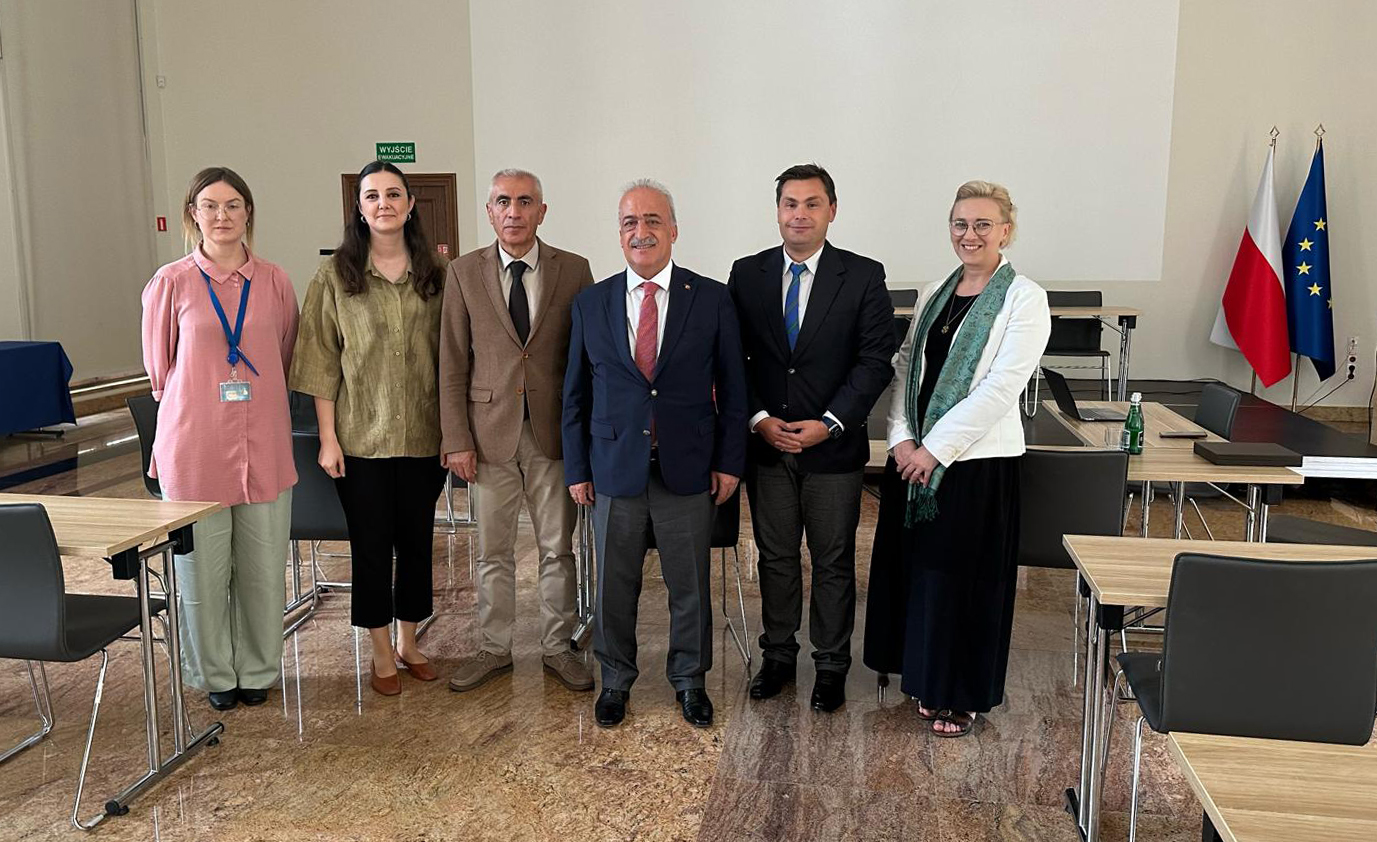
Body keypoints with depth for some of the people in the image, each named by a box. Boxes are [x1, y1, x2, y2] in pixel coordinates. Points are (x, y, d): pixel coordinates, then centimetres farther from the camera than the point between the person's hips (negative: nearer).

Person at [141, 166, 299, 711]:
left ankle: (256, 670, 27)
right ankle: (215, 675, 27)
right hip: (195, 448, -1)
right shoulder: (171, 283, -1)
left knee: (264, 568, 8)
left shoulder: (274, 283, 4)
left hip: (264, 446, 2)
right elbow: (159, 368, 9)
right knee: (202, 569, 7)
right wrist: (195, 409, 12)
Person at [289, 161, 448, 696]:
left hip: (422, 435, 2)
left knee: (417, 541, 11)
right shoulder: (335, 275, -1)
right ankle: (382, 654, 21)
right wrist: (328, 437, -6)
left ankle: (408, 642, 28)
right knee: (371, 545, 6)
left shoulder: (435, 273, 4)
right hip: (362, 436, -2)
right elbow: (322, 361, -2)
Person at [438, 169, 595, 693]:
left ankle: (558, 647, 25)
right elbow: (452, 363, 1)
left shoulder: (574, 271, 1)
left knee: (558, 548, 10)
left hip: (555, 432, 0)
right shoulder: (464, 273, 2)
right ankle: (494, 648, 27)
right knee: (492, 551, 11)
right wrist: (457, 439, -4)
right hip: (490, 431, 0)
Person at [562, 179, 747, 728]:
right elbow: (575, 394, 6)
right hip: (614, 470, 1)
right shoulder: (591, 304, 3)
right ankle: (615, 680, 32)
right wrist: (576, 470, 4)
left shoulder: (712, 300, -1)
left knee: (689, 585, 11)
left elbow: (732, 388, 2)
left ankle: (690, 680, 31)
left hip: (688, 471, -1)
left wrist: (729, 462, -2)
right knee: (614, 584, 12)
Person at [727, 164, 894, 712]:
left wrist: (829, 422, -15)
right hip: (766, 444, 2)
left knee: (833, 562, 9)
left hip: (834, 446, -2)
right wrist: (758, 419, -10)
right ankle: (778, 656, 29)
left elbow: (876, 359, -7)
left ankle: (831, 666, 24)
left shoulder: (864, 277, -3)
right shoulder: (747, 275, 4)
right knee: (775, 558, 13)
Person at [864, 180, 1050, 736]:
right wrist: (902, 438, -5)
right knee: (913, 568, 13)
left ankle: (963, 697, 23)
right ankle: (926, 680, 32)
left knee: (964, 578, 5)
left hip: (975, 460, -6)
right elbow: (906, 367, 9)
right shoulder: (934, 294, 11)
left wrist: (935, 449, -17)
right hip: (914, 456, 6)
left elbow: (1000, 387, -16)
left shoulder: (1024, 299, -8)